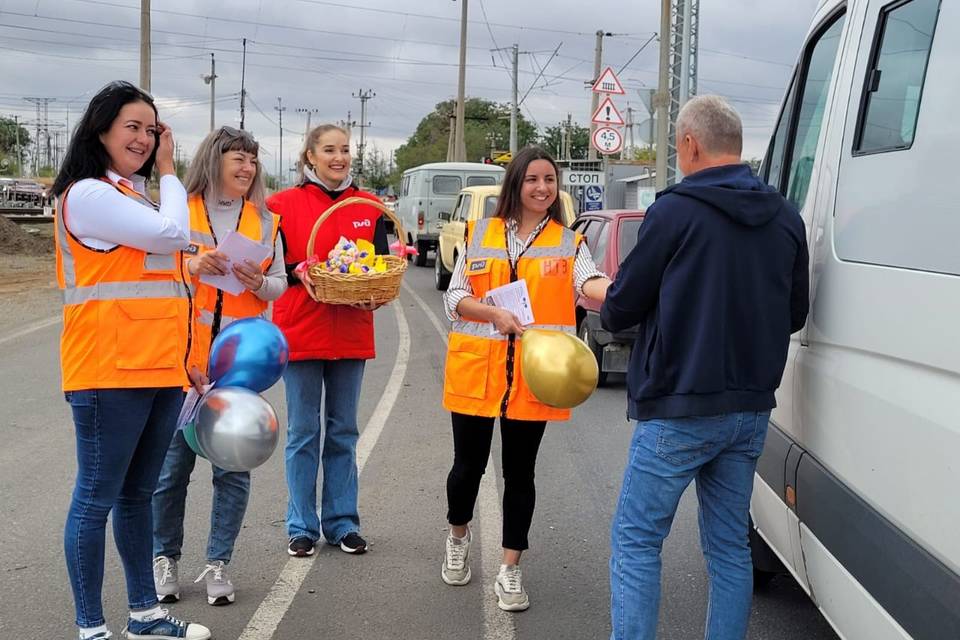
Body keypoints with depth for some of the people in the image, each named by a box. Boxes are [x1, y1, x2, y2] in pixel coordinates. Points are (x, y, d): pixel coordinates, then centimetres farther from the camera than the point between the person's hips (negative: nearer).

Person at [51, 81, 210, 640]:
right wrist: (168, 170, -1)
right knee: (97, 498, -1)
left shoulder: (137, 195, 19)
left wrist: (183, 359, 17)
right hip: (110, 371, -9)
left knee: (138, 494, 15)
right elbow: (172, 233, -16)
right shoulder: (88, 194, -9)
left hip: (159, 369, 9)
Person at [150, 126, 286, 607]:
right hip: (184, 355, -2)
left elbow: (279, 285, 10)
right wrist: (191, 267, -16)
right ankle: (165, 557, 20)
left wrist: (257, 281, -11)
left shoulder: (264, 220, 9)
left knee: (233, 463, 2)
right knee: (174, 460, 2)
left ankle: (218, 563, 14)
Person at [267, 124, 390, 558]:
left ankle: (342, 523, 20)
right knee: (303, 432, 4)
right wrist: (298, 273, -20)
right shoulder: (284, 205, -1)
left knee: (343, 432, 10)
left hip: (351, 334, 3)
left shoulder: (369, 207, 7)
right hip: (300, 330, -3)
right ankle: (302, 527, 15)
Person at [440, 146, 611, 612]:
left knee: (519, 472, 6)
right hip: (476, 367, 1)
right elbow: (454, 297, 5)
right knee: (469, 465, 10)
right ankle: (458, 539, 38)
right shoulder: (481, 233, 6)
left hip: (533, 375, 0)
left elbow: (589, 281, -16)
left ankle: (510, 571, 18)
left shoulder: (569, 242, 4)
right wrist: (496, 314, -14)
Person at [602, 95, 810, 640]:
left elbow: (622, 307, -8)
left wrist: (609, 313, 14)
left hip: (679, 409, -6)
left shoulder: (677, 212, -12)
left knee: (637, 539, 3)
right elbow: (794, 315, 14)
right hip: (751, 407, 6)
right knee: (729, 543, 15)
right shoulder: (786, 218, 6)